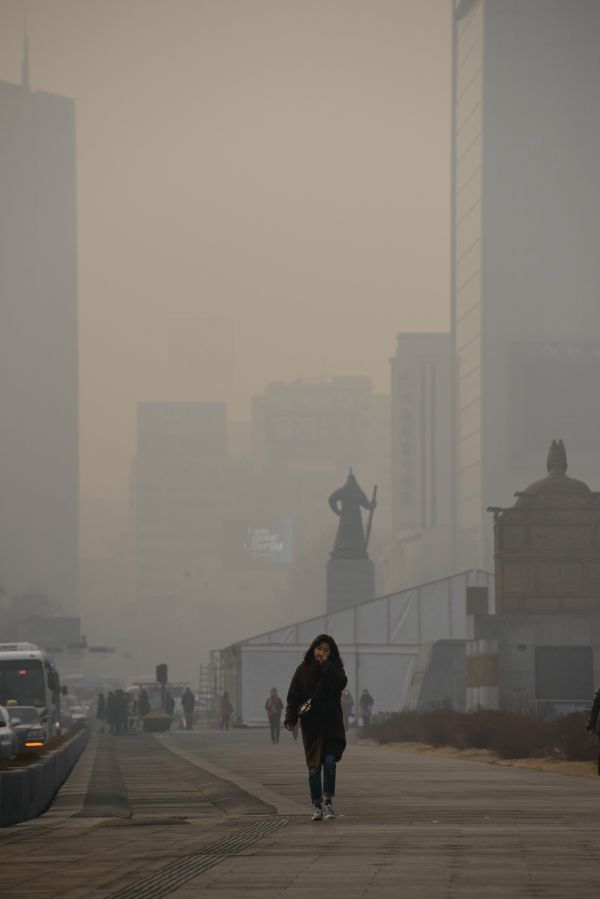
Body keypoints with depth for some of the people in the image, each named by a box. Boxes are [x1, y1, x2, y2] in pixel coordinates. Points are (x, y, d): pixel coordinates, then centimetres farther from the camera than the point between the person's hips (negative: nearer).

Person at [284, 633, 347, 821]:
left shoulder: (334, 669, 7)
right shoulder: (303, 670, 4)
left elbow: (341, 683, -15)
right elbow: (293, 696, 0)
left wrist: (326, 665, -13)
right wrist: (291, 719, -13)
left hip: (332, 723, 0)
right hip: (311, 725, 0)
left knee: (329, 761, -14)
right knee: (314, 768, 1)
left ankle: (329, 800, -2)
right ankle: (317, 806, 9)